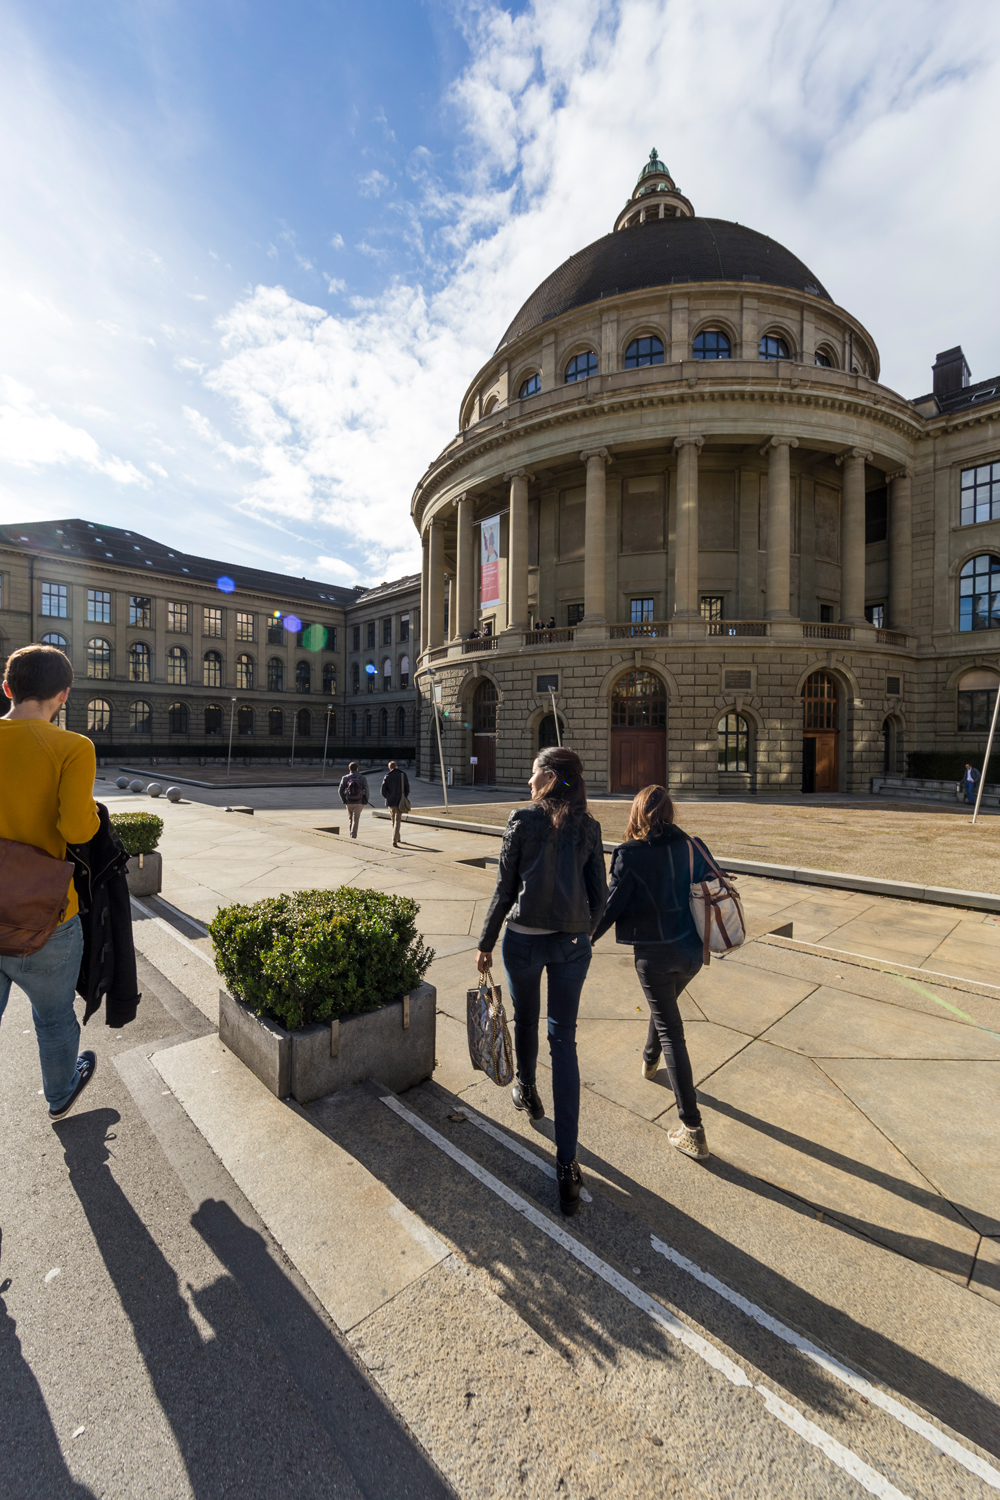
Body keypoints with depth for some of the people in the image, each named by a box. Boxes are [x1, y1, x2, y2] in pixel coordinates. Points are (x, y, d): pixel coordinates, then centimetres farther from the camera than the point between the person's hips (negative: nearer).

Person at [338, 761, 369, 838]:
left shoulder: (345, 778, -1)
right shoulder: (363, 778, -4)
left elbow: (341, 790, -1)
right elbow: (366, 791, -7)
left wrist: (343, 800, 10)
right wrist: (365, 802, 4)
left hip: (349, 802, 2)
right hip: (359, 802, -2)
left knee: (350, 819, 19)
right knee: (356, 820, 1)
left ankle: (352, 834, 23)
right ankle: (353, 835, -7)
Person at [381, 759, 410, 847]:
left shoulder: (387, 776, -2)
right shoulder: (403, 774, 0)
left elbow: (383, 791, -2)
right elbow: (407, 788, 2)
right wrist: (405, 798, 14)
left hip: (390, 801, 1)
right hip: (400, 802, -1)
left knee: (393, 820, 18)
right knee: (397, 821, -2)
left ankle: (397, 838, 33)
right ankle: (394, 841, -12)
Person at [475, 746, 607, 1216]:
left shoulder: (522, 820, -11)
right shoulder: (589, 828, -1)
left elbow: (505, 889, -7)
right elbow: (598, 895, 3)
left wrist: (486, 942, 3)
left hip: (524, 939, -2)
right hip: (572, 944, 2)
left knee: (525, 1020, 24)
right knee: (564, 1041, 9)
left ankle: (525, 1090, 51)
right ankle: (566, 1163, 11)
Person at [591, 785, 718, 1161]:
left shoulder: (631, 855, -18)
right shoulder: (692, 847, -3)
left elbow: (612, 904, -13)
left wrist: (588, 937, 3)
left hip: (653, 953, -5)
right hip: (691, 950, 6)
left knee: (671, 1031, 5)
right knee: (664, 1006, 31)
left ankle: (693, 1130, 9)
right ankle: (649, 1060, 55)